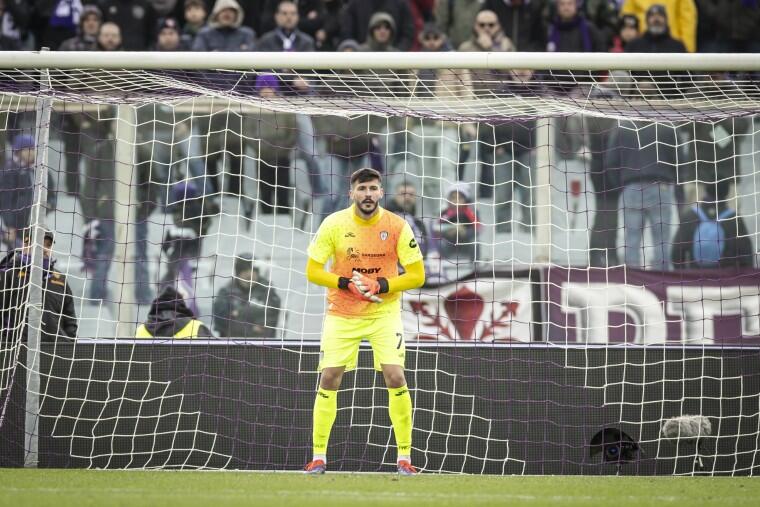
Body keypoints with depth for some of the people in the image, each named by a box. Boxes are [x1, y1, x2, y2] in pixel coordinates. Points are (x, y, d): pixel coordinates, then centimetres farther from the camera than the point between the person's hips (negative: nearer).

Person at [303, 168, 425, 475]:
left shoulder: (397, 227, -9)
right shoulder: (334, 224, -8)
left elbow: (417, 276, -7)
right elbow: (312, 271, -5)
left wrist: (380, 285, -21)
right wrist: (347, 284, -20)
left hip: (384, 313, -1)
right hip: (342, 315, 1)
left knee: (395, 377, -14)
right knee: (329, 379, -5)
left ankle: (404, 457, -3)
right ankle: (319, 457, 7)